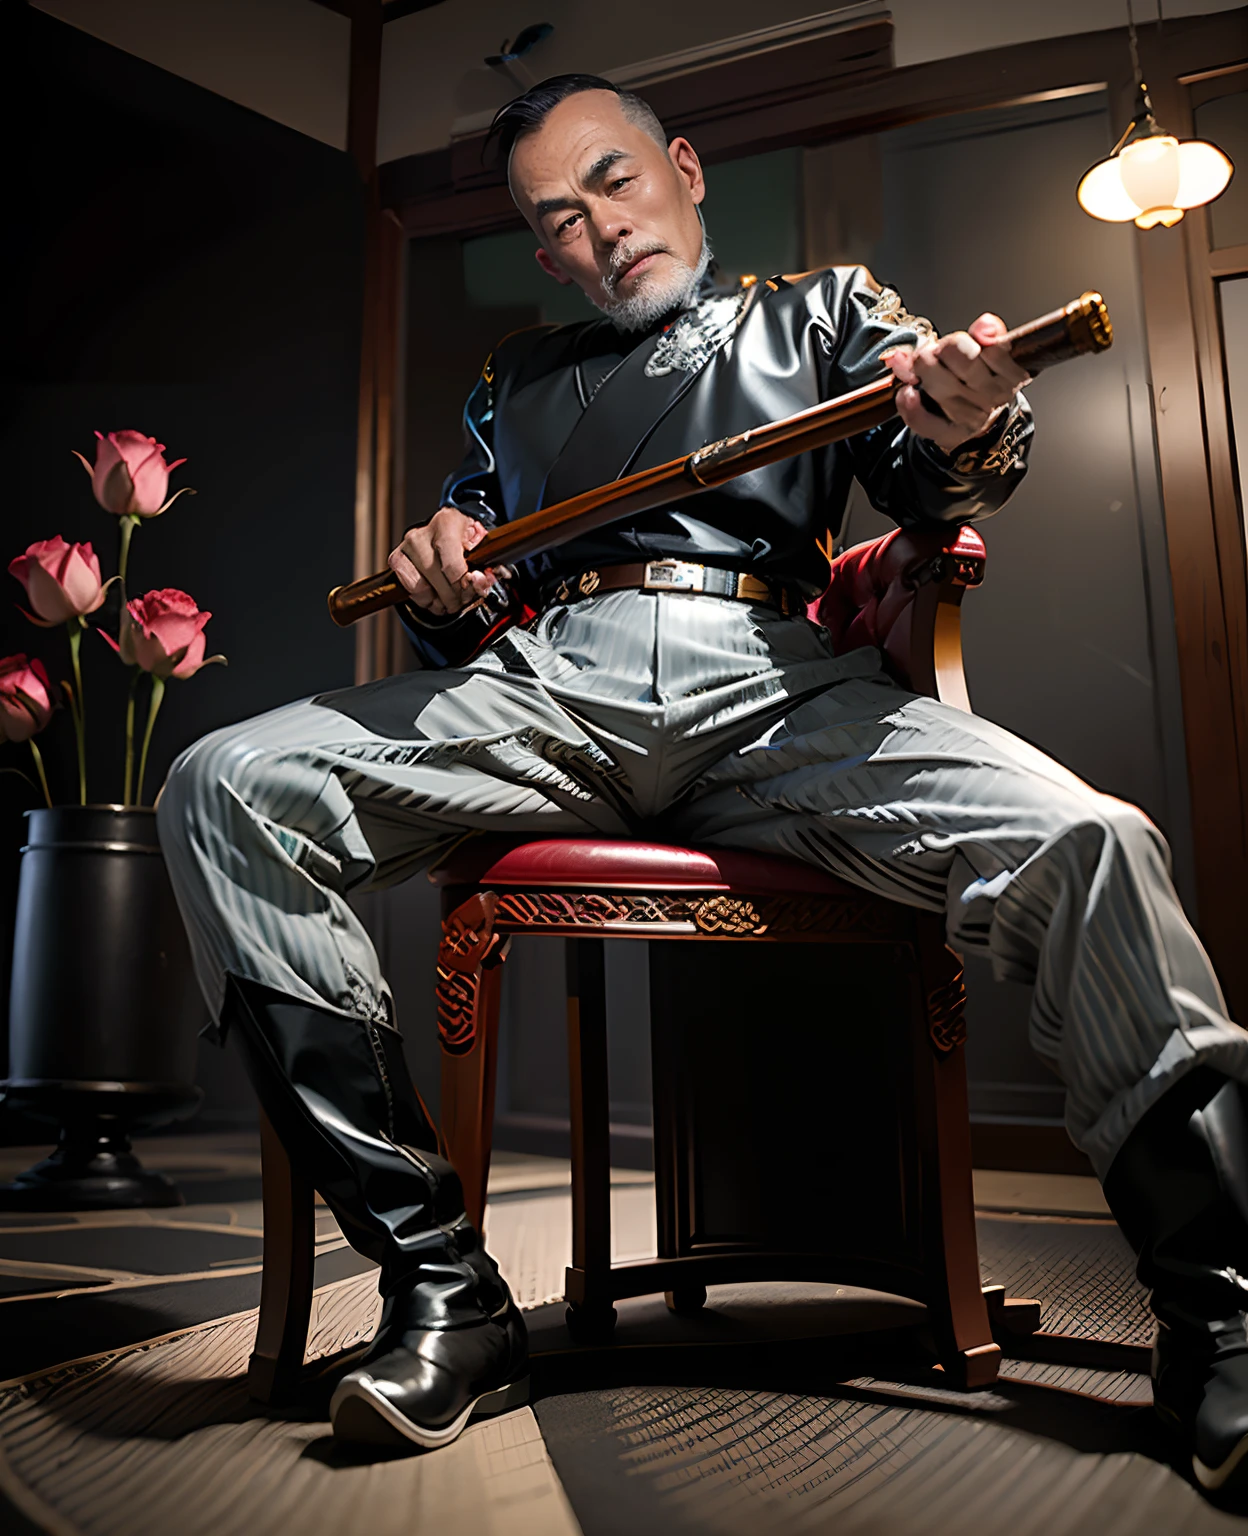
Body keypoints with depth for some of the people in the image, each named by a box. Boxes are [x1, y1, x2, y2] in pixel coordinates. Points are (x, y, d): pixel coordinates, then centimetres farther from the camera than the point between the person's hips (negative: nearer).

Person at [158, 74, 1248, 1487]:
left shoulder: (823, 310, 26)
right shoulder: (519, 376, 32)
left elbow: (932, 490, 8)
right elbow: (448, 617, 29)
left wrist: (966, 432, -17)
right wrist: (432, 571, 3)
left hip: (778, 691, -1)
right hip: (549, 681, 2)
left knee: (1091, 847, -28)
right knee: (222, 791, -20)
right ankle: (440, 1292, -18)